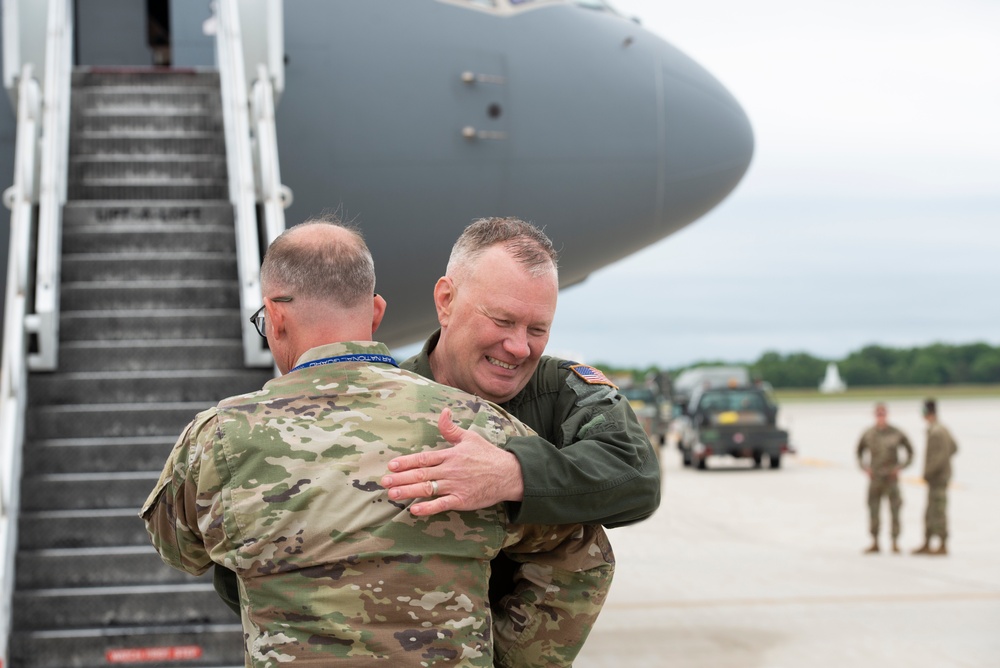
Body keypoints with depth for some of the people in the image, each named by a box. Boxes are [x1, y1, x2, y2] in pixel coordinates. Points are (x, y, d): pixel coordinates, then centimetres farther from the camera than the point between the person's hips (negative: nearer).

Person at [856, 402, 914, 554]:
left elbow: (910, 452, 6)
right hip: (874, 477, 2)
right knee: (873, 509, 3)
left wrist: (900, 467, -3)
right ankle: (874, 543, 13)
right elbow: (859, 452, 18)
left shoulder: (896, 433, -4)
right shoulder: (868, 434, 3)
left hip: (891, 477, -2)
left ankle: (895, 543, 6)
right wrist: (865, 467, 6)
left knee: (894, 510, -2)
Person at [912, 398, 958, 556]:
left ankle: (943, 546, 1)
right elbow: (954, 447, 24)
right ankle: (926, 545, 20)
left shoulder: (936, 432, -19)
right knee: (930, 513, 14)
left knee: (938, 512, -4)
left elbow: (941, 456, -25)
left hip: (937, 477, -10)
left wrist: (928, 472, -18)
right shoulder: (943, 429, 12)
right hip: (939, 477, 10)